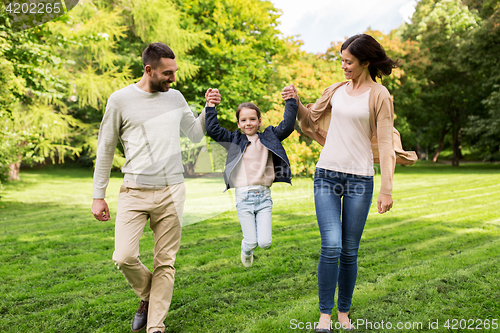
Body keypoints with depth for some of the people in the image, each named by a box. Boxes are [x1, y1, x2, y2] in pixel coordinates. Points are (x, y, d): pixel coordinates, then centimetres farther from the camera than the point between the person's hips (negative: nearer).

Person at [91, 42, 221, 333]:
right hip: (135, 191, -2)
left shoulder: (176, 97, 9)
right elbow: (105, 149, 5)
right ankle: (148, 297, 21)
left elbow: (196, 134, 21)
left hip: (172, 191, 2)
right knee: (124, 257, -10)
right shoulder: (121, 99, -1)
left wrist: (209, 109, 4)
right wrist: (98, 195, 5)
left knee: (166, 262, 4)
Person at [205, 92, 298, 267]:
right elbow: (212, 129, 3)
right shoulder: (234, 141, 8)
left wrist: (291, 101, -3)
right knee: (251, 242, -1)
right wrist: (210, 106, -2)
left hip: (264, 195, 1)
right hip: (243, 197, -1)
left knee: (265, 242, -4)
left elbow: (287, 126, 0)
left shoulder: (268, 138, 9)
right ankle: (246, 251, 36)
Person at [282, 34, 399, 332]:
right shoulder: (337, 90, 12)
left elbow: (385, 143, -4)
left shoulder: (379, 95, 0)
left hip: (360, 178, -2)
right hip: (327, 174, 2)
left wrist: (387, 189, -10)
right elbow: (311, 117, 25)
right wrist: (296, 102, 5)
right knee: (331, 246, -9)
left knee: (350, 251, 5)